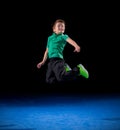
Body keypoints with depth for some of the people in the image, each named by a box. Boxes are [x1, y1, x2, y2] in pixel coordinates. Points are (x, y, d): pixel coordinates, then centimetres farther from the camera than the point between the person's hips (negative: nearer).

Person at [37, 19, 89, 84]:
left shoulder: (63, 36, 4)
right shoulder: (50, 38, 20)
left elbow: (70, 40, -18)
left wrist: (76, 46, -39)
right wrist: (43, 61, 21)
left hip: (58, 59, -6)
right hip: (50, 61, 6)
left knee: (61, 78, -22)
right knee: (49, 80, 7)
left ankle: (78, 69, -1)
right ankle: (64, 70, 20)